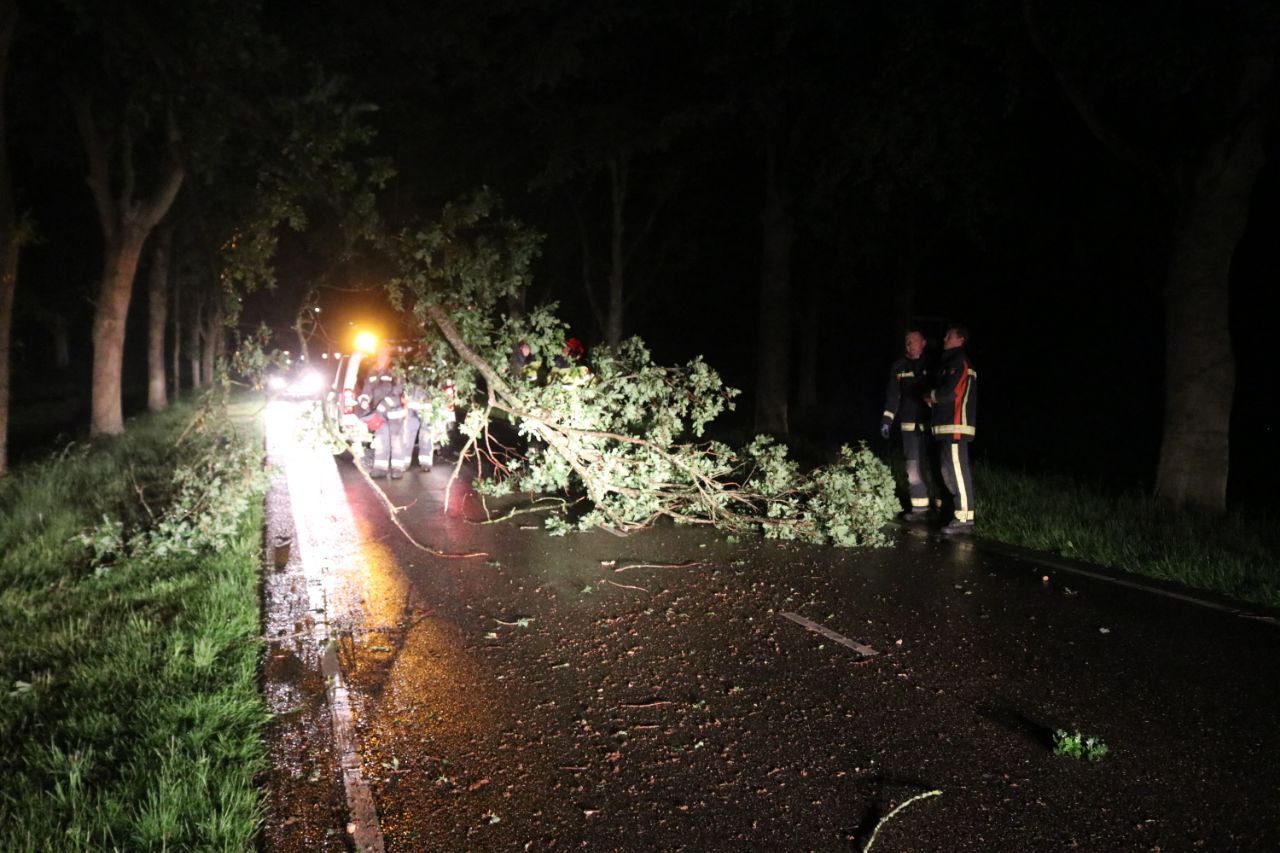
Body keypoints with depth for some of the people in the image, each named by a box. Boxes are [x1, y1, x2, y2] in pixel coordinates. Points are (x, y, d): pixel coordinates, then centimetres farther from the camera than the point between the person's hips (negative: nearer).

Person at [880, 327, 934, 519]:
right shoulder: (898, 367, 10)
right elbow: (892, 396, 11)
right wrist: (886, 420, 4)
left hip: (932, 424, -2)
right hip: (910, 425, 2)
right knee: (914, 467, -1)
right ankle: (919, 508, 3)